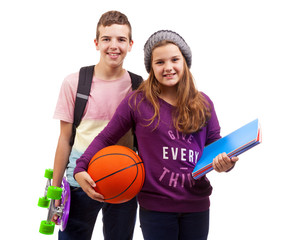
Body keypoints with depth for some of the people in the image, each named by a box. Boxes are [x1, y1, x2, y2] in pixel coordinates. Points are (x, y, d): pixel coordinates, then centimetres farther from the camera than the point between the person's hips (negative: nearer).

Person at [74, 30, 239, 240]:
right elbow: (106, 138, 1)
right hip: (155, 205, -3)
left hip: (197, 205, 3)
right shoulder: (137, 102, -4)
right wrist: (80, 168, -11)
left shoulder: (203, 103, 5)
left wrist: (225, 163, -13)